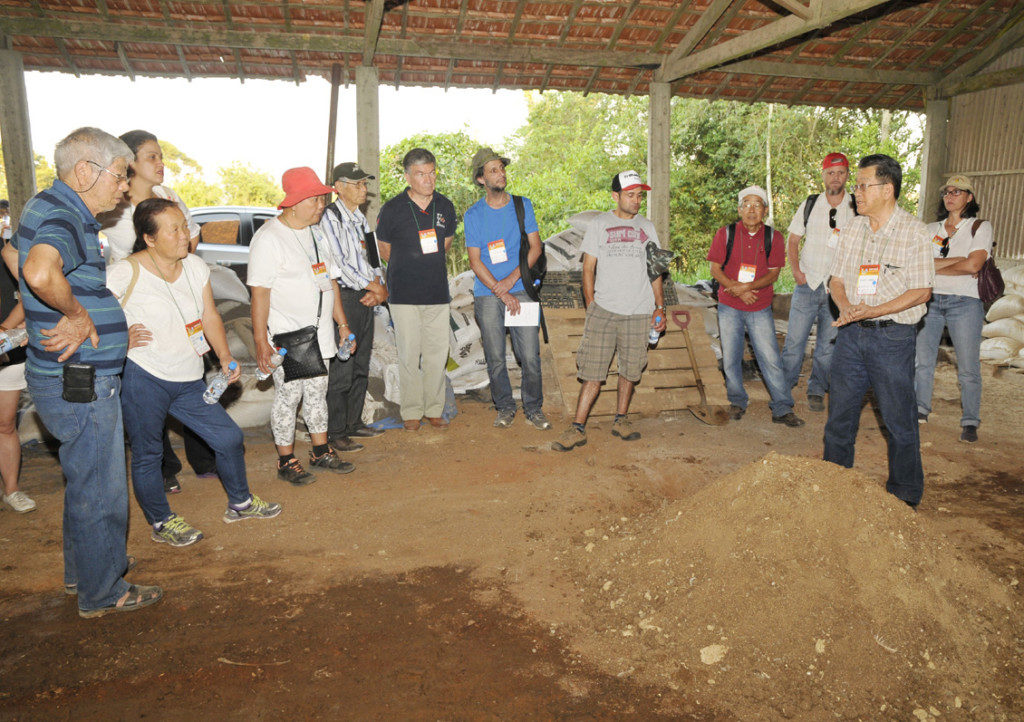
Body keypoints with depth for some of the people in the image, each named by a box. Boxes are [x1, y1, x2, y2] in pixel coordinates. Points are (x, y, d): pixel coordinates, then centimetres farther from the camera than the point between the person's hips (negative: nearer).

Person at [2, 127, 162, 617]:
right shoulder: (65, 217, -22)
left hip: (74, 379, 10)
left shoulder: (49, 206, 10)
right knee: (100, 490, 5)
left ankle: (80, 570, 43)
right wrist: (76, 313, -25)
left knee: (84, 480, 25)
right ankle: (102, 594, 22)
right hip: (81, 384, -10)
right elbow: (40, 272, -44)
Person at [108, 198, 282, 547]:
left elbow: (210, 316, 11)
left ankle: (240, 503, 31)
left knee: (229, 437, 9)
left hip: (189, 380, 6)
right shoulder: (126, 273, -13)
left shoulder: (195, 266, 6)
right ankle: (162, 523, 28)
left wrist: (225, 357, 1)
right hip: (143, 378, -6)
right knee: (147, 454, 7)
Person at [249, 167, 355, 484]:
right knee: (288, 397, 1)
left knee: (317, 393, 15)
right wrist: (261, 342, -21)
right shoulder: (269, 238, -14)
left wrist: (342, 323, 16)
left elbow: (330, 281, 18)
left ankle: (321, 452, 27)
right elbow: (260, 293, -17)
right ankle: (286, 461, 14)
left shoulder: (317, 233, 12)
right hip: (286, 338, -7)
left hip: (319, 334, 7)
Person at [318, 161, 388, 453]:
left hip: (366, 298, 8)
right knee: (341, 369, -6)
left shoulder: (360, 218, 17)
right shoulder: (330, 217, -9)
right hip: (344, 298, -8)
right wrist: (371, 285, -10)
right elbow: (337, 264, -16)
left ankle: (353, 423, 25)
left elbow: (373, 258, 17)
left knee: (361, 366, 13)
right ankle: (335, 433, 3)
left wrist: (381, 289, 0)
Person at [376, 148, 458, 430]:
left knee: (437, 353, 5)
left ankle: (434, 410, 17)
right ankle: (412, 412, 13)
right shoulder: (392, 209, -5)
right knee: (409, 354, 1)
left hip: (437, 292, 3)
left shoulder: (445, 207, 6)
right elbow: (384, 251, 9)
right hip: (404, 294, -3)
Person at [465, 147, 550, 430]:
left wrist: (511, 280, -7)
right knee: (495, 358, 2)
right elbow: (475, 261, 0)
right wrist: (501, 292, -9)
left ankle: (533, 408, 13)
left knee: (530, 356, -4)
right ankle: (505, 407, 19)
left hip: (520, 289, 1)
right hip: (487, 294, 0)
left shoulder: (523, 205, 8)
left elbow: (535, 248, 4)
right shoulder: (474, 214, 3)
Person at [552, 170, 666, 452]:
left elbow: (655, 272, 17)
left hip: (639, 313, 3)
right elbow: (588, 268, 5)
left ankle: (620, 420, 23)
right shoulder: (599, 224, 6)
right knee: (593, 371, -7)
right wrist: (591, 306, -2)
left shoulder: (647, 228, 14)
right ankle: (578, 428, -2)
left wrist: (660, 308, 10)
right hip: (603, 311, -3)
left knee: (630, 370, 7)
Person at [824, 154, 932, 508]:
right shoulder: (852, 229, 8)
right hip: (851, 333, 5)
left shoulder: (913, 231, -7)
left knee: (899, 419, 5)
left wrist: (873, 311, -20)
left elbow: (920, 291, -10)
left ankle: (905, 497, 22)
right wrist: (846, 306, -8)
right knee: (840, 413, 12)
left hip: (892, 336, -5)